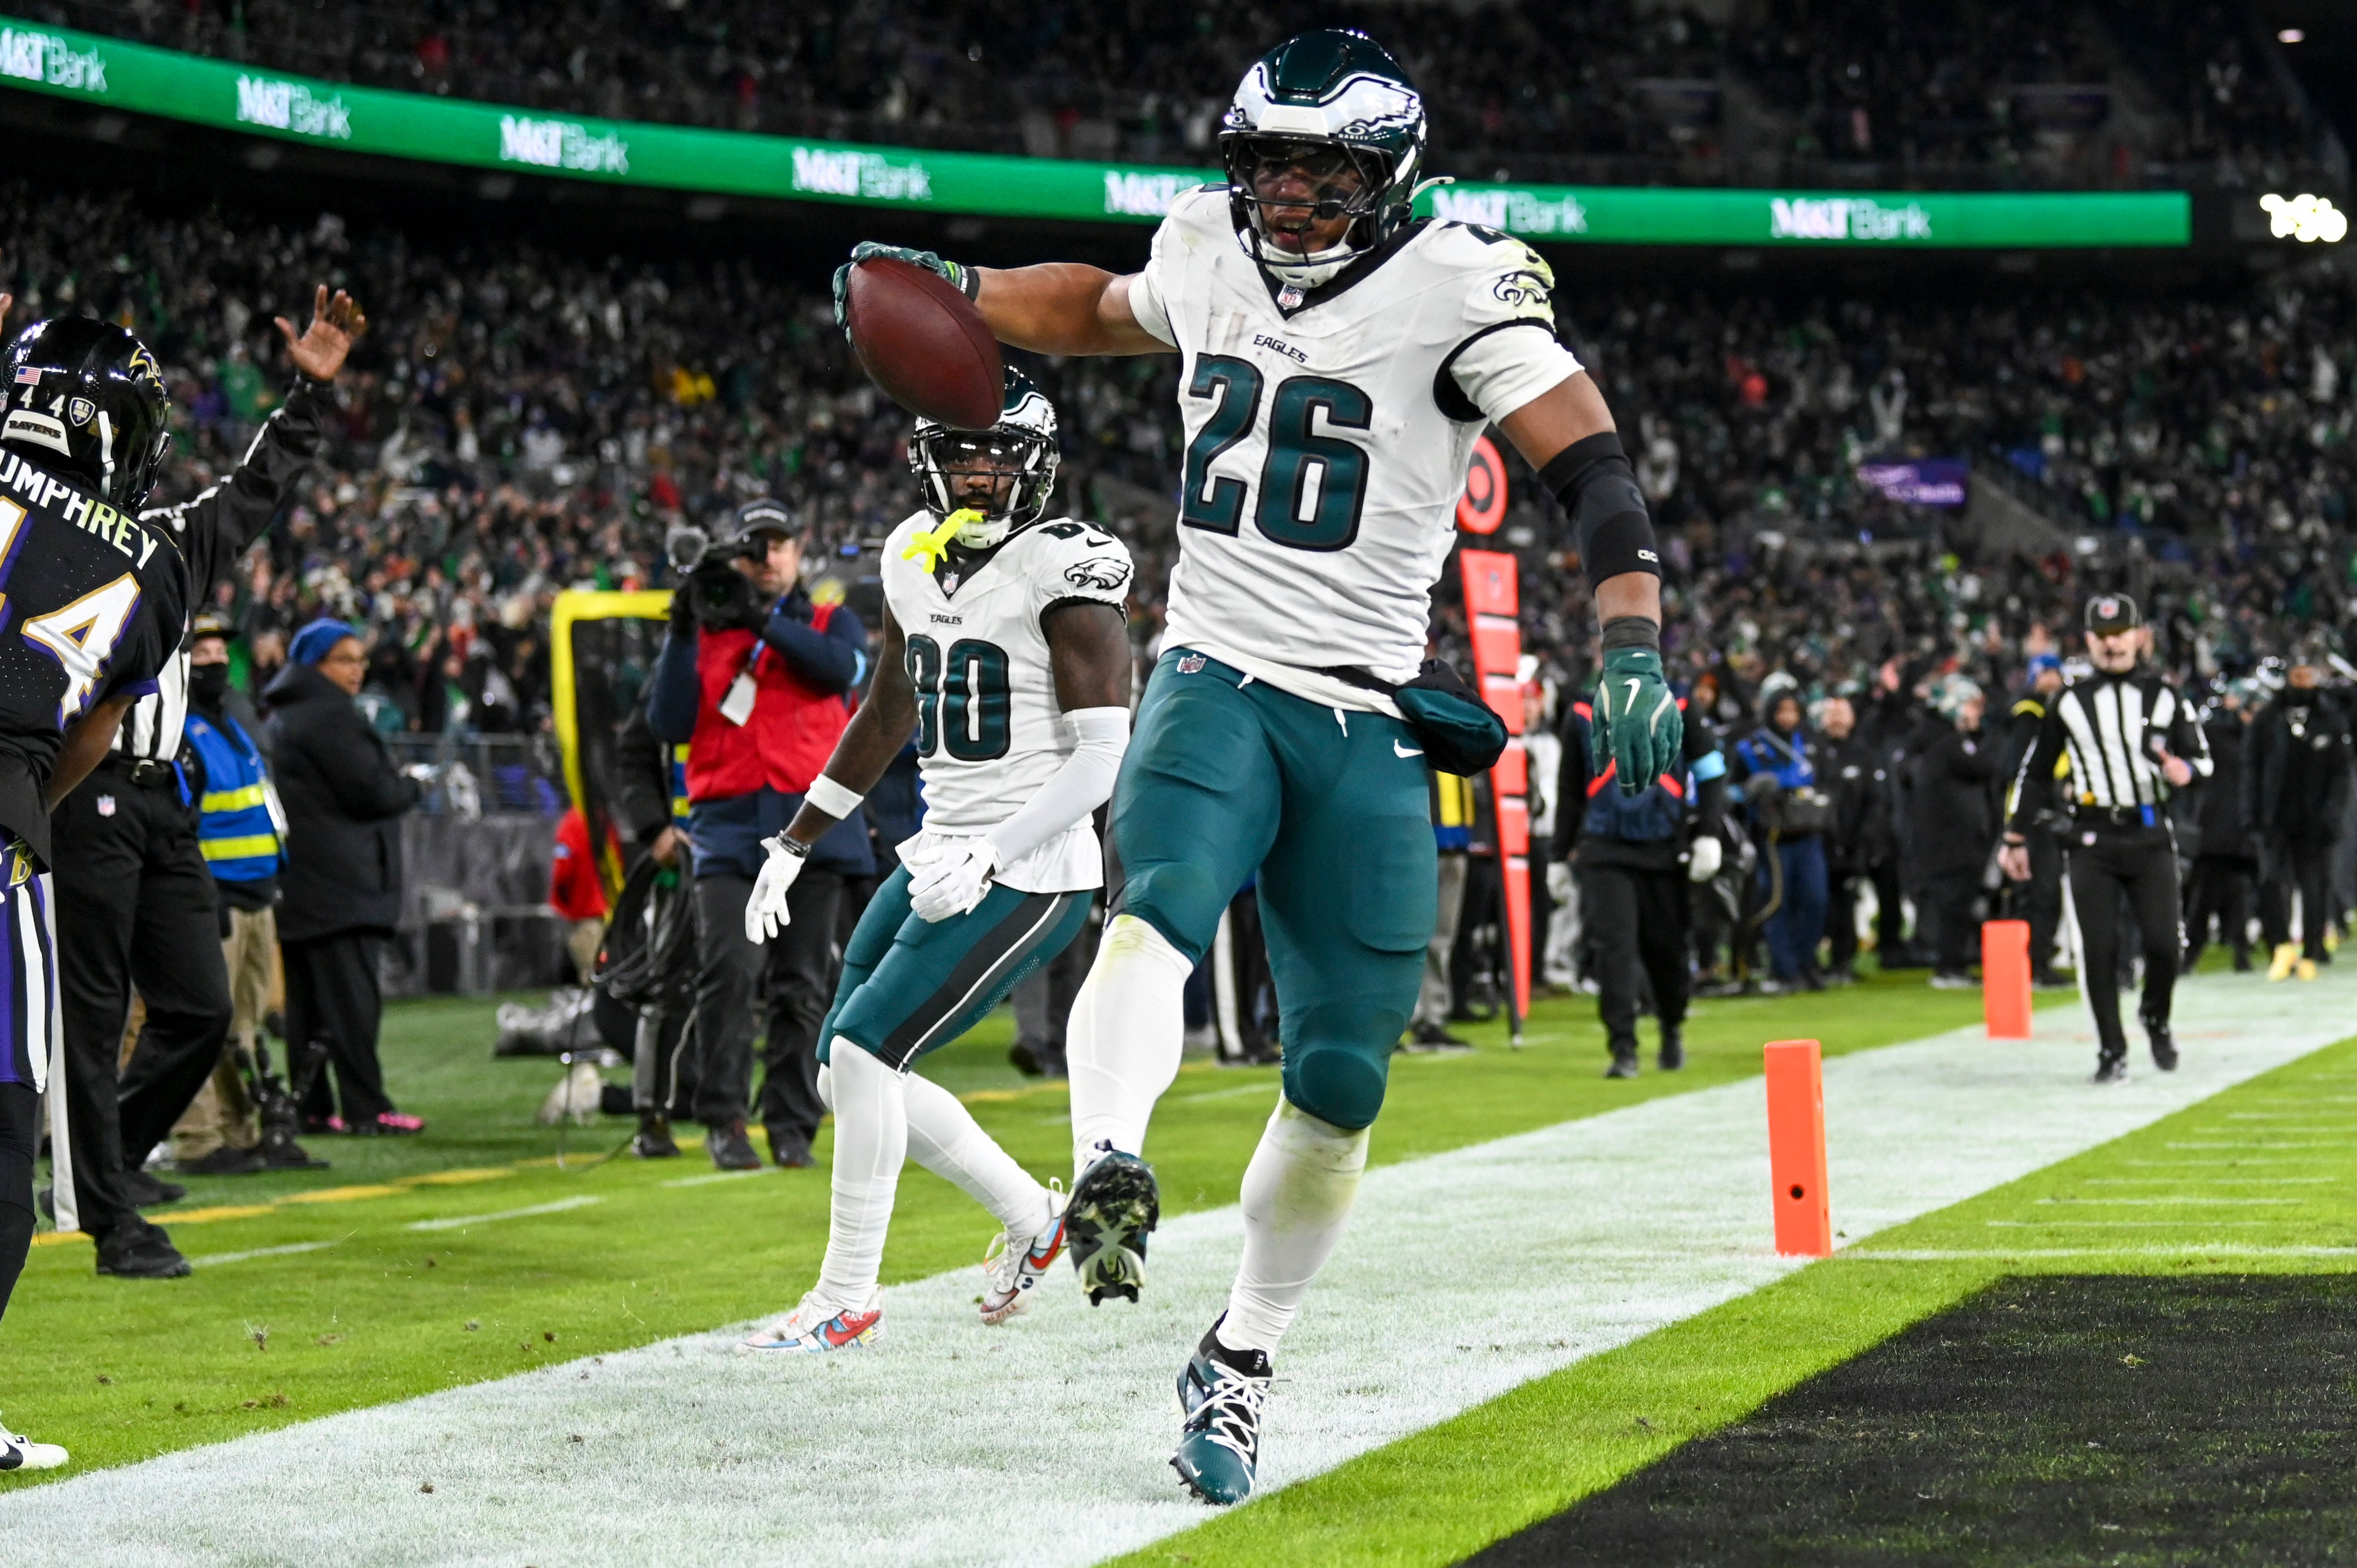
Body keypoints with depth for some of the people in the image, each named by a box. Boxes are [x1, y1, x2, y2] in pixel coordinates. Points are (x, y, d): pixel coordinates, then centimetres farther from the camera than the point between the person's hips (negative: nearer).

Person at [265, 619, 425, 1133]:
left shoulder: (285, 715, 20)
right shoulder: (329, 715, -12)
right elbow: (371, 791, -17)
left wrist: (395, 786, 10)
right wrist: (409, 786, 2)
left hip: (297, 884, 10)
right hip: (338, 883, -10)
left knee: (306, 998, 9)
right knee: (352, 999, -9)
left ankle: (311, 1105, 10)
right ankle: (365, 1108, -11)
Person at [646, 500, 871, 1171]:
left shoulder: (831, 623, 15)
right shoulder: (707, 633, 15)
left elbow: (841, 667, -9)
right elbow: (670, 724, 3)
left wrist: (763, 619, -14)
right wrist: (681, 634, -5)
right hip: (728, 822, 0)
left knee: (802, 983, 1)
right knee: (728, 970, -14)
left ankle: (792, 1123, 7)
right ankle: (724, 1121, -10)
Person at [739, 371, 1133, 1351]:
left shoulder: (1063, 574, -14)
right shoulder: (915, 556, 9)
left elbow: (1102, 756, -18)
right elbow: (888, 715, 23)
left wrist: (992, 854, -28)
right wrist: (795, 845, 23)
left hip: (1030, 876, -8)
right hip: (943, 858, 8)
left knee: (863, 1050, -14)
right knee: (850, 1074, 8)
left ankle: (848, 1297, -1)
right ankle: (1030, 1216, 25)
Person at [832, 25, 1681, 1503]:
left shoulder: (1456, 287, -8)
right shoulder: (1210, 252, 9)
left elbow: (1589, 460, -16)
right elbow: (1106, 309, 34)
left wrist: (1635, 642, -30)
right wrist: (959, 292, 23)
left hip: (1367, 728, -2)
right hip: (1216, 680, 2)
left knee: (1339, 1084, 2)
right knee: (1160, 908, -32)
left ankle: (1240, 1362, 19)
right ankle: (1108, 1166, -57)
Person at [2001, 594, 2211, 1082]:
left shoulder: (2164, 698, 9)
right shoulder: (2070, 704, 8)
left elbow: (2201, 757, 13)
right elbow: (2035, 772, 13)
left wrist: (2184, 771, -12)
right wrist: (2016, 838, 10)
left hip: (2150, 837, 0)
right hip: (2091, 840, 0)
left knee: (2164, 944, -10)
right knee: (2098, 949, -6)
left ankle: (2156, 1017, 20)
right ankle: (2111, 1052, 4)